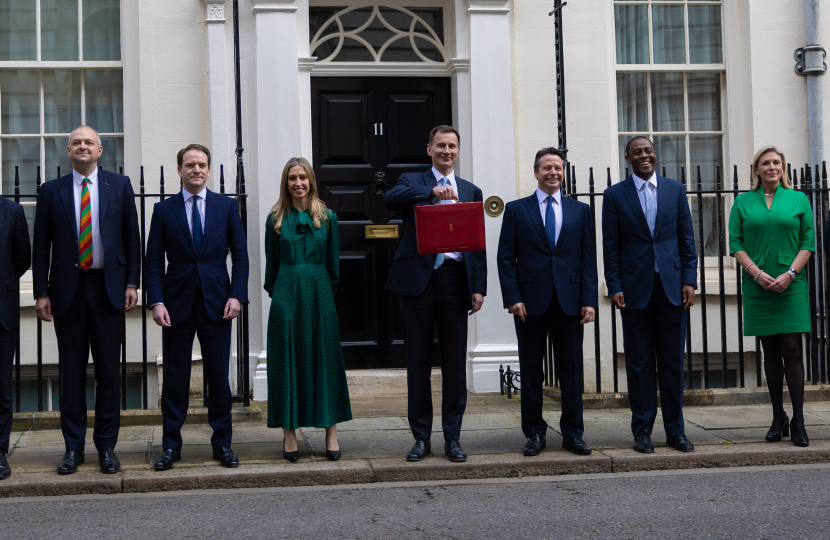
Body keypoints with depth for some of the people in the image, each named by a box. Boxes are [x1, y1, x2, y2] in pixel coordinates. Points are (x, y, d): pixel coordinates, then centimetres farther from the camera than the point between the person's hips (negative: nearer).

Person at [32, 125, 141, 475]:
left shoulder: (120, 186, 6)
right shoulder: (52, 191, 6)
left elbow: (132, 238, 6)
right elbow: (41, 246, 5)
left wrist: (132, 283, -2)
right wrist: (41, 292, -1)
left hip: (108, 288, 0)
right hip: (68, 289, 0)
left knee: (108, 370, 4)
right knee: (71, 371, 5)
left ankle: (107, 446, 14)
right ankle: (73, 447, 14)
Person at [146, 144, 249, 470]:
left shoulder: (226, 206, 7)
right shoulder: (163, 210, 6)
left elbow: (240, 254, 5)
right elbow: (154, 260, 4)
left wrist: (236, 295, -6)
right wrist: (156, 301, -7)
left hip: (216, 303, 0)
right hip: (177, 303, 0)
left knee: (219, 377, 4)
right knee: (175, 378, 4)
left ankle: (222, 443, 15)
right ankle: (171, 445, 14)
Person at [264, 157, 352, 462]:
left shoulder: (327, 217, 7)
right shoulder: (275, 220, 5)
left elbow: (333, 262, 9)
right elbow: (271, 263, 9)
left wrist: (328, 293, 6)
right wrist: (275, 292, 6)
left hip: (319, 294, 0)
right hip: (286, 295, 0)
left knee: (325, 359, 2)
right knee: (287, 360, 1)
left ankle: (331, 434, 8)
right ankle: (289, 434, 8)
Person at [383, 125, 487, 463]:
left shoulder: (471, 191, 16)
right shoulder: (412, 182, 8)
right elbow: (389, 200, -16)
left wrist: (479, 288, 3)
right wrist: (432, 191, -29)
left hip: (455, 278, 2)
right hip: (418, 279, -2)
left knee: (455, 361, 4)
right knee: (418, 361, 3)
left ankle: (452, 438, 13)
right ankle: (421, 437, 12)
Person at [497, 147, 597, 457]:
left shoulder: (580, 211, 12)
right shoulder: (516, 210, 7)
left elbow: (588, 258, 8)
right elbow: (506, 258, 3)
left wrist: (589, 300, -2)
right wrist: (513, 298, -8)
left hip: (569, 300, 1)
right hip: (530, 301, -1)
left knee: (571, 369, 4)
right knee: (531, 370, 4)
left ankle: (572, 433, 13)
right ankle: (534, 433, 14)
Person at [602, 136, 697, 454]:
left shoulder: (675, 190, 9)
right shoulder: (614, 196, 4)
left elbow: (686, 239, 8)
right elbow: (611, 247, 3)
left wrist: (689, 281, 0)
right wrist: (615, 287, -5)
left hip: (671, 287, 1)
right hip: (635, 289, -1)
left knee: (672, 361, 6)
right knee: (639, 363, 3)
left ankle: (675, 431, 14)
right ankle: (642, 431, 11)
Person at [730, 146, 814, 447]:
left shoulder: (798, 199, 7)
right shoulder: (743, 202, 8)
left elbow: (808, 242, 3)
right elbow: (735, 243, 4)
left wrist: (790, 274, -10)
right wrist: (757, 273, -10)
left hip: (791, 286, -1)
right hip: (758, 286, 1)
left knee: (792, 350, -6)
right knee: (770, 352, 6)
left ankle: (798, 422, -3)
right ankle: (778, 419, 14)